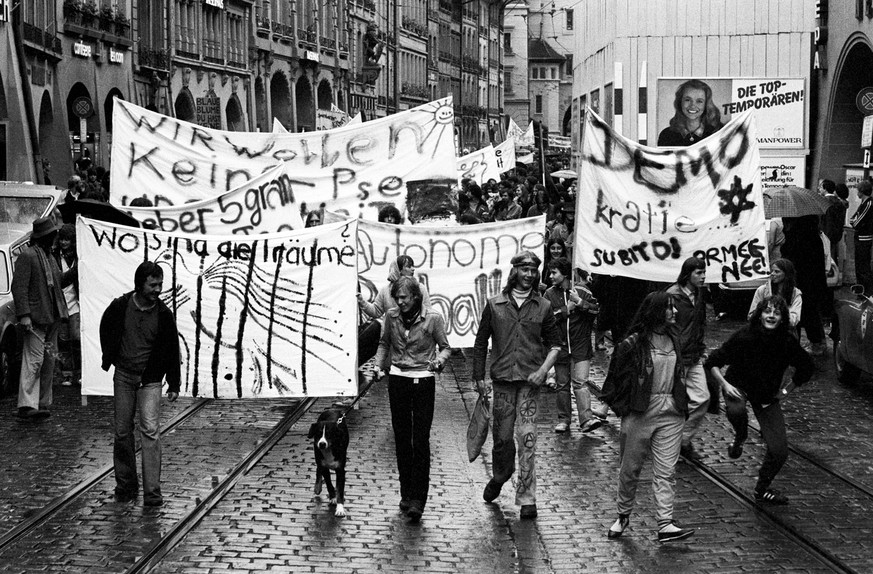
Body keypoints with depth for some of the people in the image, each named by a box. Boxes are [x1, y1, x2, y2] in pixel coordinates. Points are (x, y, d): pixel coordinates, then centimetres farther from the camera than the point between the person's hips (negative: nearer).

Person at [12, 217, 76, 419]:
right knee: (34, 360, -13)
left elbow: (60, 281, 26)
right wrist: (24, 315, -23)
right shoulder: (27, 256, -12)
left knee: (49, 360, 11)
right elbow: (19, 287, -16)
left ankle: (43, 404, 17)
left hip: (52, 317, 9)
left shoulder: (49, 257, 17)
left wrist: (75, 269, 10)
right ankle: (26, 405, -17)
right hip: (35, 318, -9)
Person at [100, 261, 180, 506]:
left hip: (150, 380, -2)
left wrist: (173, 384, 2)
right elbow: (105, 330, 14)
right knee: (122, 432, 7)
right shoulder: (120, 307, -8)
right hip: (123, 376, 2)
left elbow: (172, 350, 1)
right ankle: (125, 485, 20)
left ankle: (152, 492, -13)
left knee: (150, 431, -12)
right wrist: (108, 357, 12)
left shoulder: (164, 315, -9)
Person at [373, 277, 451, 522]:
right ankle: (406, 494, 19)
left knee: (421, 440, -7)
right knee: (402, 439, 8)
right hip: (397, 380, 4)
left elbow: (445, 347, 1)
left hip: (423, 381, -4)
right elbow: (384, 343, 15)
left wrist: (439, 360, -20)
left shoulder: (433, 319, -8)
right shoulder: (391, 316, 2)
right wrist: (379, 366, 0)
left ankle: (417, 500, -8)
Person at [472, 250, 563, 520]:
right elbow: (480, 343, 10)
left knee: (527, 437, -7)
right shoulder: (494, 305, 5)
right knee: (502, 435, 4)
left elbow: (554, 344, 10)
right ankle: (500, 476, 35)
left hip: (530, 380, -1)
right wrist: (479, 377, 4)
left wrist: (543, 370, -5)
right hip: (502, 378, 1)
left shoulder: (543, 307, 6)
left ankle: (527, 498, -3)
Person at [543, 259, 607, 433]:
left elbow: (597, 310, -6)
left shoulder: (582, 292, 0)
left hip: (581, 346, -2)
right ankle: (564, 420, 17)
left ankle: (586, 419, -17)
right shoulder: (549, 294, 4)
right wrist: (565, 310, -13)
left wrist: (580, 302, -17)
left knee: (580, 382, -12)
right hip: (560, 346, 2)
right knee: (562, 384, 8)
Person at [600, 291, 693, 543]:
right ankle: (623, 515, 26)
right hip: (639, 413, -4)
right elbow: (615, 378, -3)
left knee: (666, 471, -1)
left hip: (670, 413, 5)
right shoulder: (633, 343, -10)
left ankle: (665, 524, -3)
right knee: (631, 468, 8)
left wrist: (682, 403, 14)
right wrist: (622, 407, -4)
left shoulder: (675, 341, 10)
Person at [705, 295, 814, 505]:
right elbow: (713, 362, -15)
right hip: (738, 386, -3)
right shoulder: (743, 337, -24)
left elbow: (806, 368, 3)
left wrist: (786, 390, 2)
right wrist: (725, 384, -26)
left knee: (779, 450, -3)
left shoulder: (788, 342, -17)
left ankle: (762, 489, 24)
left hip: (767, 396, 3)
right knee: (736, 410, -40)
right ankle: (739, 438, -4)